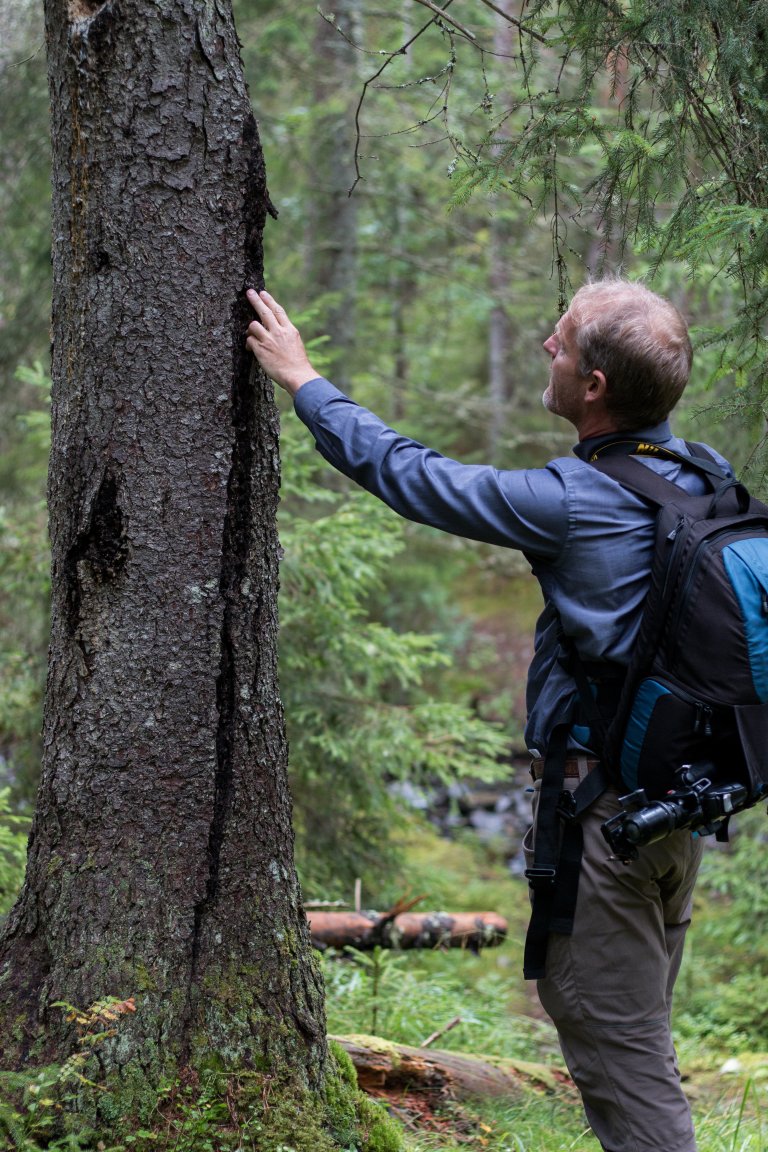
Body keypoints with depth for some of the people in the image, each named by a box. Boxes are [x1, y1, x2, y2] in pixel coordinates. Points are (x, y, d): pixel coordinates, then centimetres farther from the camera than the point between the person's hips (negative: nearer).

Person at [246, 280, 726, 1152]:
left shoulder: (574, 503, -19)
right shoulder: (705, 476, 1)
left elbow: (410, 475, -7)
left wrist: (301, 380, 5)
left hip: (603, 809, -8)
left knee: (617, 1050, -1)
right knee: (640, 1039, 19)